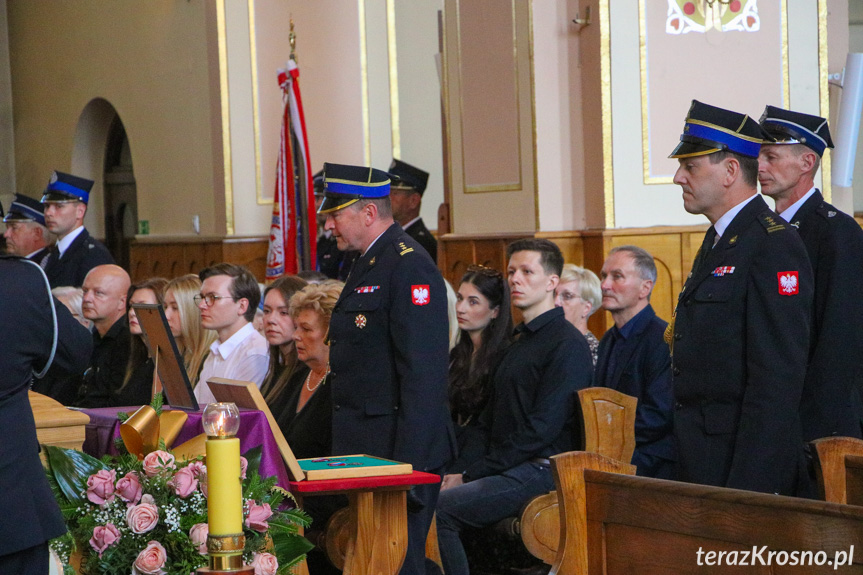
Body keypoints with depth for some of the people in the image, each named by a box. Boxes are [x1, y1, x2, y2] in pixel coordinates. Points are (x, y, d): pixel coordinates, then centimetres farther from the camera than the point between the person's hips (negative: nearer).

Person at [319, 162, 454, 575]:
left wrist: (407, 464, -23)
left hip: (400, 448, -10)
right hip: (364, 448, 10)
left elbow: (423, 374, -20)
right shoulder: (367, 264, 18)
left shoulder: (410, 267, -14)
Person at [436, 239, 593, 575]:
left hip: (540, 469, -9)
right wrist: (462, 470, 3)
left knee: (437, 509, -24)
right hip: (507, 468, 9)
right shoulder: (520, 341, 22)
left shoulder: (567, 343, -9)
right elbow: (490, 420, 21)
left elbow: (540, 429, -17)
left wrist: (473, 474, -15)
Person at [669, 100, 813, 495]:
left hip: (749, 466, -9)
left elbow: (778, 379, -20)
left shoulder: (774, 244, -13)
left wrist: (744, 489, -23)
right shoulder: (716, 242, 17)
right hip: (701, 463, 9)